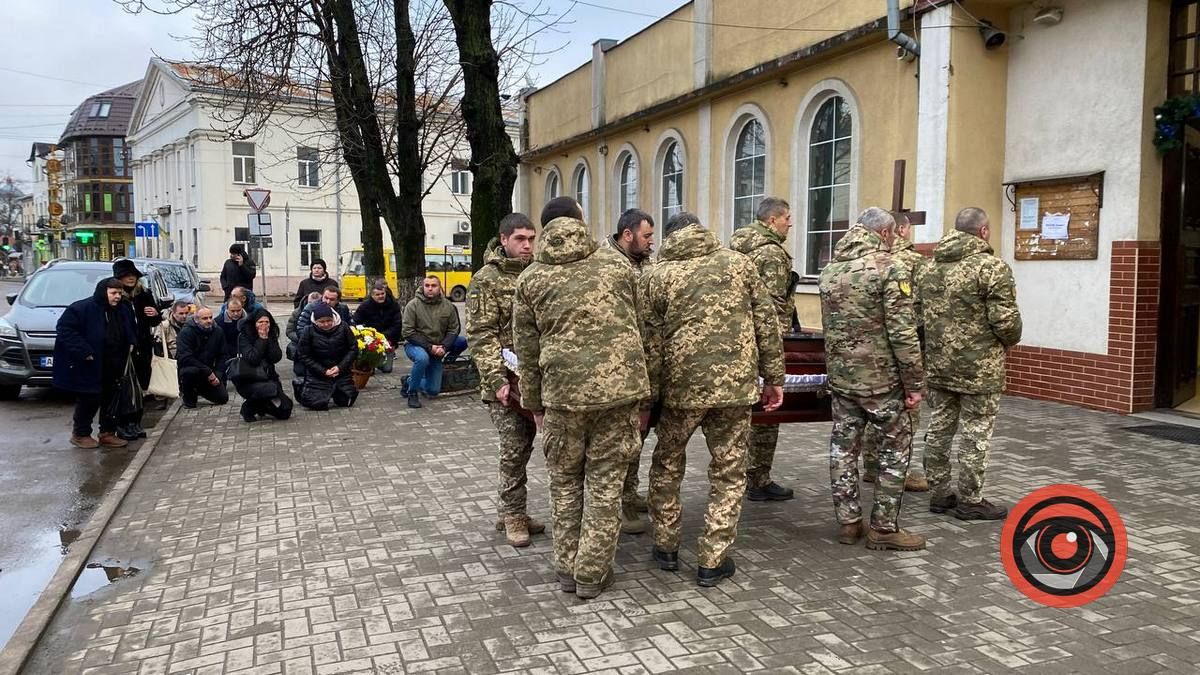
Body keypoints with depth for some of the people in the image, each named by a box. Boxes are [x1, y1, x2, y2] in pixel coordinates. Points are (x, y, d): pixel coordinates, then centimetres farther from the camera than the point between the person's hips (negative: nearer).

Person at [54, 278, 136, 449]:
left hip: (113, 367, 7)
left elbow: (131, 330, 24)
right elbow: (64, 329, -18)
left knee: (110, 399, 12)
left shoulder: (124, 310, 6)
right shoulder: (82, 308, -15)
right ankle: (80, 434, 16)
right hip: (89, 366, -7)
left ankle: (107, 433, 23)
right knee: (89, 400, -1)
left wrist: (131, 342, 5)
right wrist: (83, 351, -22)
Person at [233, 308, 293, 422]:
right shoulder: (244, 336, -5)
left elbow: (276, 358, -7)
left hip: (268, 377, 5)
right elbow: (253, 359, -19)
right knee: (271, 389, -35)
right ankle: (248, 408, -5)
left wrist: (267, 339, -11)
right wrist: (261, 339, -14)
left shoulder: (272, 335, 8)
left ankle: (260, 408, 23)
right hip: (248, 380, -5)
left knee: (285, 410, -9)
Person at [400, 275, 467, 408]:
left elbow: (453, 329, -3)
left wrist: (443, 347, -20)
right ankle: (412, 392, -17)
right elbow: (407, 332, -15)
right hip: (415, 345, -3)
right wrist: (429, 347, -23)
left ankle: (410, 380, 34)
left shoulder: (448, 306, -5)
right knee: (422, 358, -40)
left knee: (433, 391, 2)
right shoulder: (413, 305, -12)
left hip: (436, 350, 3)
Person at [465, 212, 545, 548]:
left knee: (523, 446, 11)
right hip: (506, 379, -5)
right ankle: (513, 515, 13)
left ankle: (510, 512, 24)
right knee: (514, 448, -2)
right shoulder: (486, 280, -6)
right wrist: (497, 379, -19)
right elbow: (481, 335, -11)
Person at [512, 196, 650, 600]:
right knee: (605, 483, 9)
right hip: (619, 385, 0)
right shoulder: (616, 264, 8)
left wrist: (534, 403, 18)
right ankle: (592, 574, 15)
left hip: (562, 390, 0)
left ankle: (567, 568, 24)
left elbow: (526, 348, 8)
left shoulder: (531, 278, 6)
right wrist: (640, 395, 20)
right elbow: (636, 329, 13)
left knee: (565, 482, 17)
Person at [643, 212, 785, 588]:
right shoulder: (738, 263, 5)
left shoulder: (658, 277, 1)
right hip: (736, 385, 1)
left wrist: (648, 397, 7)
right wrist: (773, 377, 11)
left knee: (667, 466, 19)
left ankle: (666, 547, 28)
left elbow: (651, 343, -1)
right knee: (728, 473, 11)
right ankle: (712, 561, 14)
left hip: (682, 386, 0)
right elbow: (766, 323, 4)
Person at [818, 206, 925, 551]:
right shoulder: (888, 268, -13)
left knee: (843, 447, 11)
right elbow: (903, 333, -16)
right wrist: (915, 383, -11)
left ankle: (848, 522, 18)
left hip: (840, 375, 6)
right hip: (881, 378, -6)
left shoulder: (830, 270, 8)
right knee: (895, 449, 7)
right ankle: (884, 528, 10)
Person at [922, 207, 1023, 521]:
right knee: (974, 435, 3)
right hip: (978, 367, -7)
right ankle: (970, 501, 12)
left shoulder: (932, 268, 9)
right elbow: (1005, 319, -17)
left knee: (939, 429, 13)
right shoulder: (992, 267, -14)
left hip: (938, 365, 7)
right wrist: (1011, 339, 4)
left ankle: (939, 493, 23)